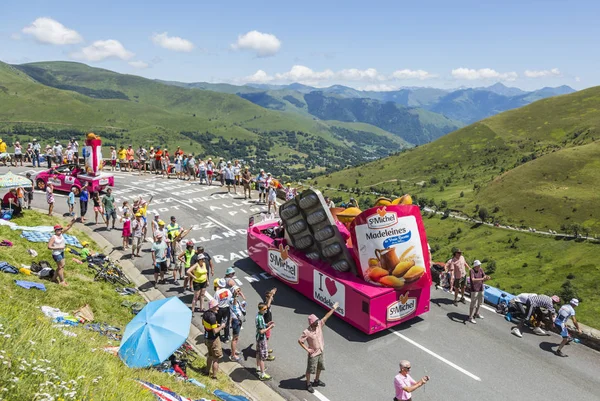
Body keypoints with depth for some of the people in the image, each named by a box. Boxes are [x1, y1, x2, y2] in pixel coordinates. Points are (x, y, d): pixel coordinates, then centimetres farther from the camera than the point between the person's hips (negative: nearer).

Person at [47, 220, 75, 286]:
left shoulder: (61, 234, 2)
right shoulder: (53, 237, -18)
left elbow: (68, 227, -2)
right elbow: (49, 247, -21)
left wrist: (72, 222, -18)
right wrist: (59, 247, -23)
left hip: (61, 252, 8)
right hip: (56, 254, -8)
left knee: (61, 266, 17)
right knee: (61, 267, 0)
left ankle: (54, 278, 33)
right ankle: (62, 281, 10)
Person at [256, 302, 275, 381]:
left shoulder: (259, 315, 1)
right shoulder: (260, 318, -29)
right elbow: (261, 331, -28)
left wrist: (268, 324, 2)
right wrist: (270, 327, -22)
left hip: (259, 337, 10)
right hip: (261, 338, -10)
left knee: (258, 353, 25)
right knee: (263, 356, 0)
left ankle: (258, 368, 43)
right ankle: (262, 375, 8)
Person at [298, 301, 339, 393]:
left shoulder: (319, 325, -10)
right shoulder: (307, 332, -27)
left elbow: (326, 317, -6)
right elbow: (300, 341, -19)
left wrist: (333, 308, -7)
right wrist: (307, 349, -18)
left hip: (320, 352, 7)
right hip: (313, 354, -7)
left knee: (319, 367, 24)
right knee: (310, 370, 10)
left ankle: (317, 381, 48)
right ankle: (308, 384, 31)